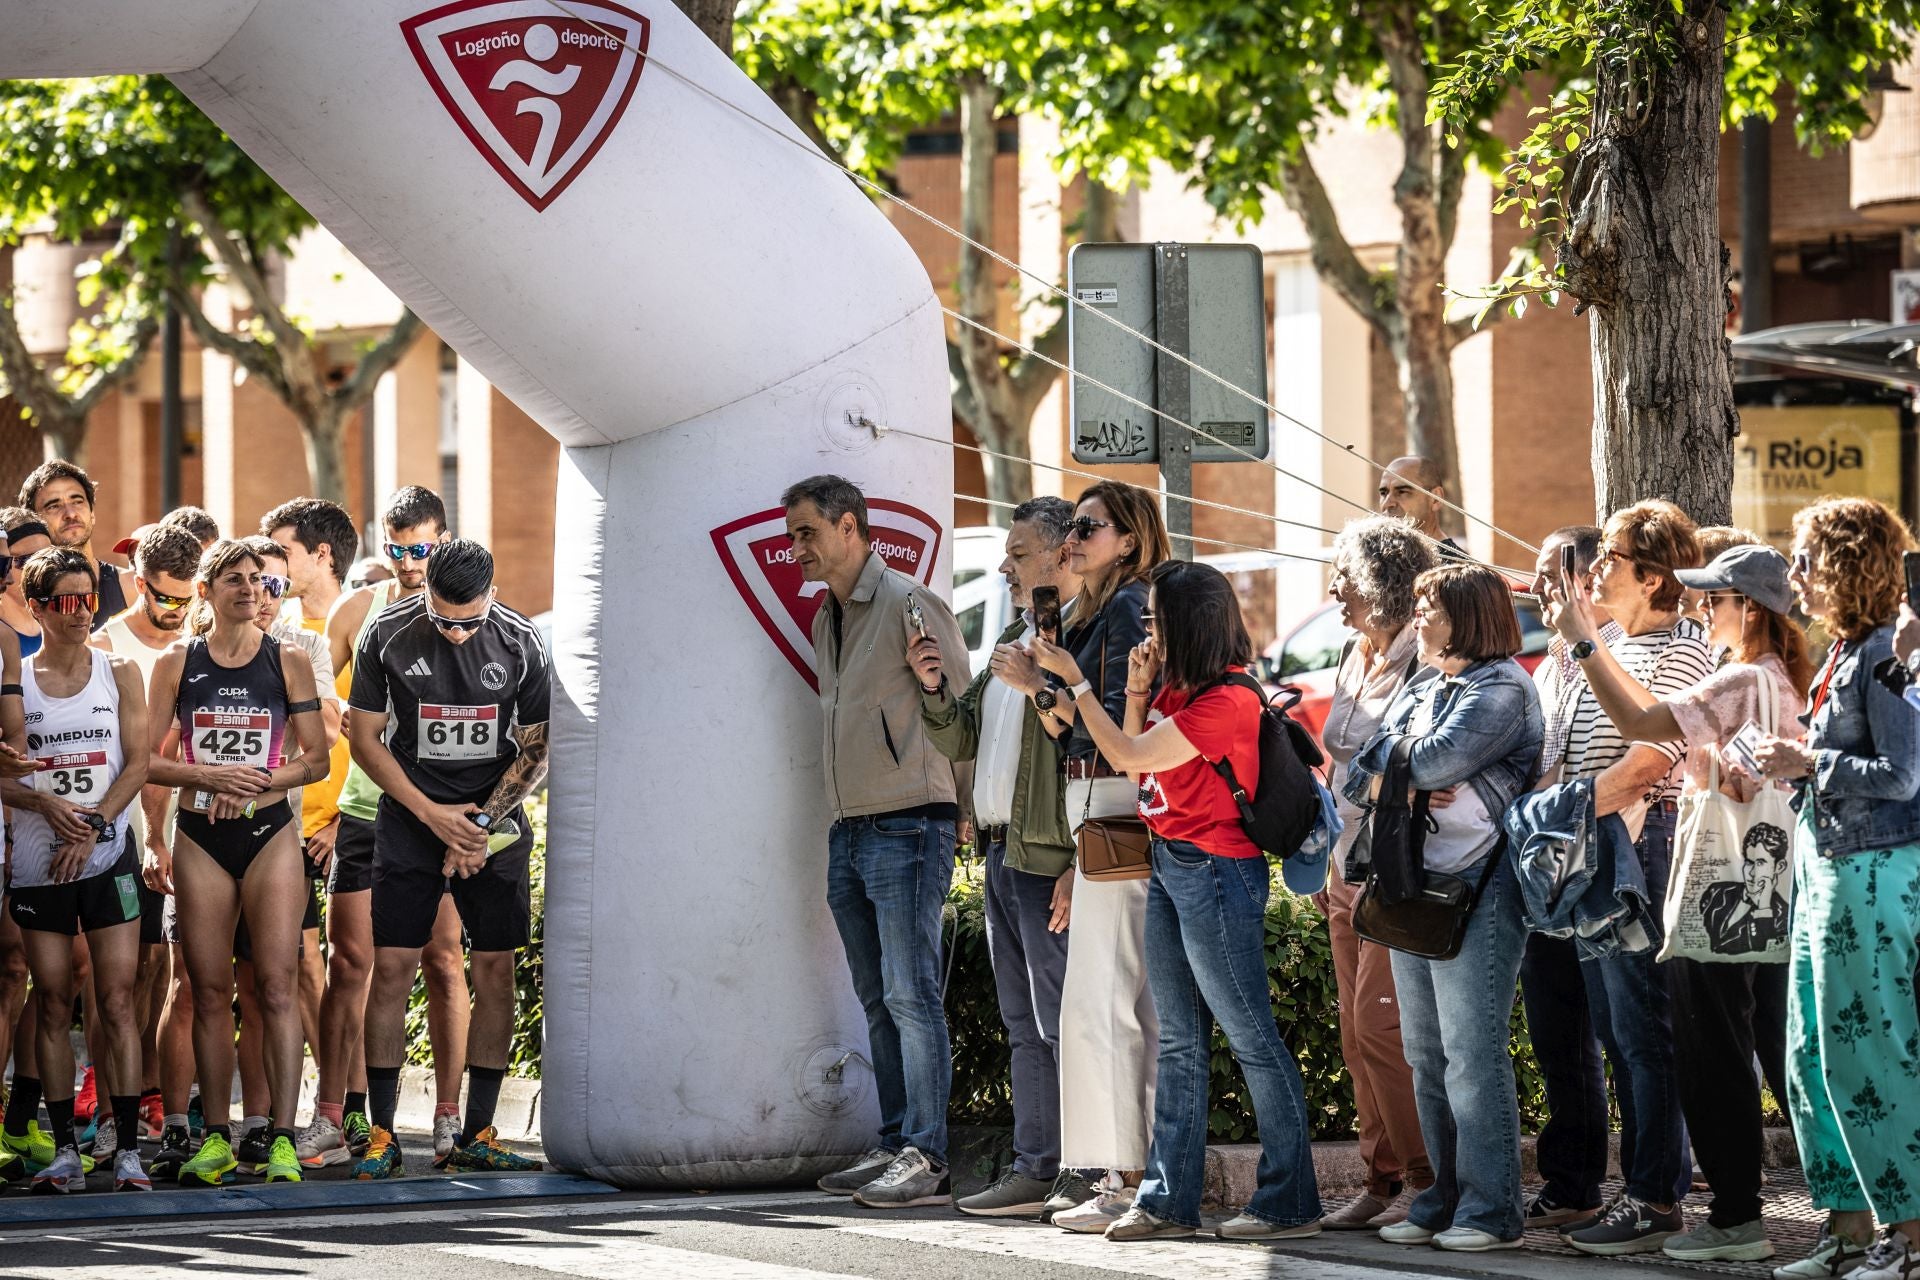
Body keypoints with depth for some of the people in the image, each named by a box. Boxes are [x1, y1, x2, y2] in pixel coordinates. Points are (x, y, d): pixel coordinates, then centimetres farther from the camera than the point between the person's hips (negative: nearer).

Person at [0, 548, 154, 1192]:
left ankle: (127, 1149, -9)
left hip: (107, 856, -1)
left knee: (117, 1003, -7)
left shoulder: (119, 673, 6)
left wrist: (92, 826, -11)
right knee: (53, 1005, 2)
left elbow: (138, 764, 1)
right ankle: (65, 1150, 5)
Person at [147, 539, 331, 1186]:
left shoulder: (288, 662, 4)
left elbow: (316, 758, 4)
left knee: (277, 982, -9)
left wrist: (256, 783, -11)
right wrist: (209, 775, -12)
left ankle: (283, 1139, -12)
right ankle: (216, 1138, 10)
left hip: (270, 834, -1)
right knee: (209, 989, 3)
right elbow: (148, 758, 4)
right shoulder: (176, 663, 6)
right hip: (200, 837, 1)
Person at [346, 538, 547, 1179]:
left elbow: (537, 750, 0)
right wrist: (433, 814, -10)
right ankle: (382, 1138, -2)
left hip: (495, 822, 1)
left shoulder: (520, 643, -7)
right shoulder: (387, 637, -9)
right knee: (391, 967, -7)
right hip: (410, 816, -1)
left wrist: (480, 824, -11)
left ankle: (475, 1136, 4)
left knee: (495, 969, -1)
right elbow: (365, 739, -2)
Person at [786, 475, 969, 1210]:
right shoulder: (826, 622, 17)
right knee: (878, 1002, 9)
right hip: (849, 831, 9)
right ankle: (895, 1145, 13)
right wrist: (842, 818, 17)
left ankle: (927, 1161, -12)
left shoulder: (909, 605, -8)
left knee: (910, 995, -11)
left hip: (908, 825, -8)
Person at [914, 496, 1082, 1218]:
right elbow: (959, 743, 23)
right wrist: (935, 688, 3)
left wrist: (1080, 866, -24)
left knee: (1063, 1023, -8)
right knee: (1025, 1028, 12)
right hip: (1002, 854, 10)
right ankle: (1034, 1173, 16)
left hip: (1051, 861, -10)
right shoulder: (1016, 639, 19)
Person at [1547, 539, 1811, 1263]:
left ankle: (1736, 1219, -2)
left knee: (1714, 1055, -4)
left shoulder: (1743, 682, -16)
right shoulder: (1778, 681, 13)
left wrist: (1582, 642, -15)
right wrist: (1591, 641, 12)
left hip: (1724, 892, -9)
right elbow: (1659, 716, 15)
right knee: (1779, 1052, 13)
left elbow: (1639, 722, -22)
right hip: (1765, 892, 10)